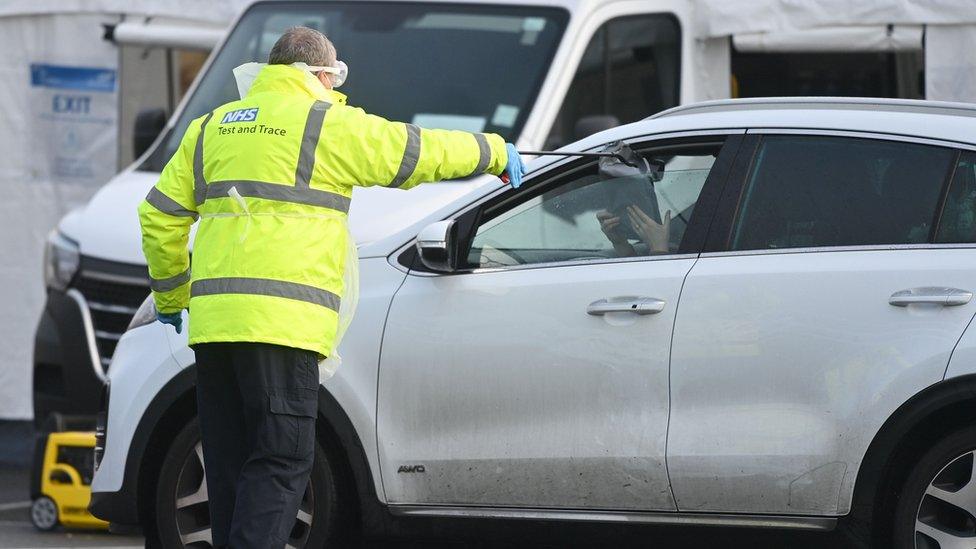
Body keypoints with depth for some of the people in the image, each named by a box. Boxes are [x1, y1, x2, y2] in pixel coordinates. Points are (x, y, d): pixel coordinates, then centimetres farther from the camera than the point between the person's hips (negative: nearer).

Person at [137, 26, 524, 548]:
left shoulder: (212, 127, 19)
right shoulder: (329, 124, 0)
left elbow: (159, 216, 18)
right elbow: (422, 152, 7)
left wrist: (171, 298, 30)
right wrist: (496, 152, 24)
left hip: (213, 316, 6)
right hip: (281, 320, -6)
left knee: (230, 463, 9)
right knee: (281, 461, -7)